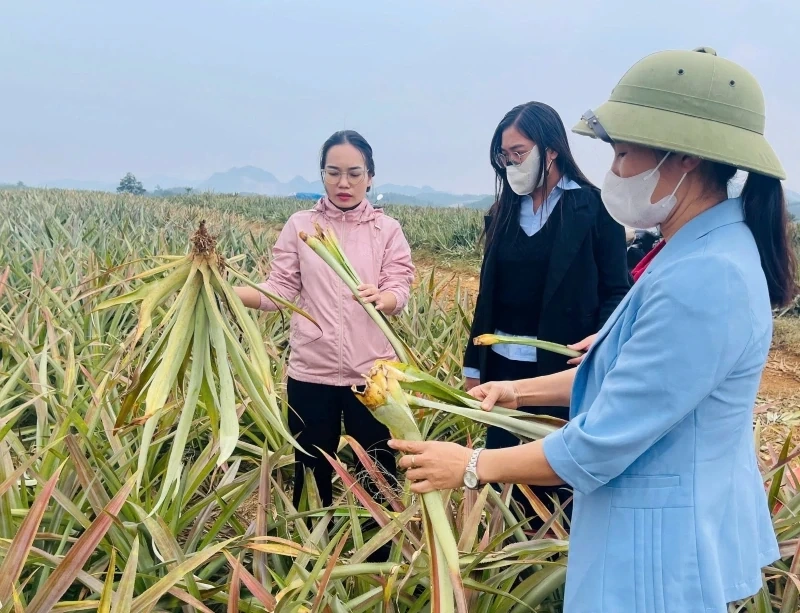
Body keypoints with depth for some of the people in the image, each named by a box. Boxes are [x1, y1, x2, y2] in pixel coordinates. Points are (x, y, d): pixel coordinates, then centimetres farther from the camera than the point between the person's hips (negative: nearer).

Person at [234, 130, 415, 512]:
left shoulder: (387, 230, 3)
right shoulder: (300, 226, 4)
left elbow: (399, 291, -6)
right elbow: (280, 289, -2)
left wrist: (379, 297, -30)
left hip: (372, 371, 0)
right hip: (311, 372, 1)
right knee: (311, 472, 13)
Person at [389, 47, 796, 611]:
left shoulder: (700, 280, -30)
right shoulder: (706, 250, 3)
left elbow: (598, 446, -26)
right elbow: (627, 370, 14)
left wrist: (471, 466, -14)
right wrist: (522, 391, 7)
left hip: (661, 545, -9)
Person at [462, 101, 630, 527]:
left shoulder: (595, 207, -5)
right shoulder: (505, 212, 10)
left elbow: (615, 292, -6)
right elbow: (488, 295, 12)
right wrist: (474, 365, 10)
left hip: (564, 368, -5)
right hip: (505, 366, 5)